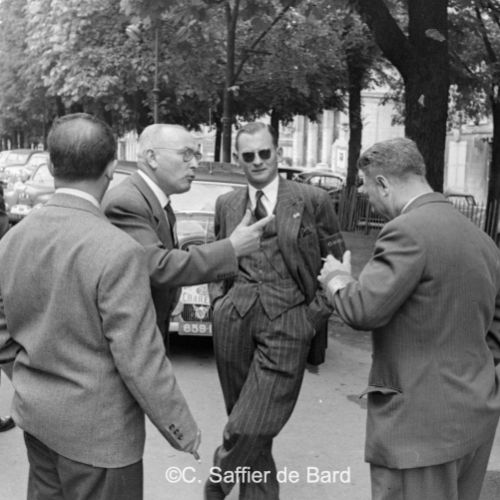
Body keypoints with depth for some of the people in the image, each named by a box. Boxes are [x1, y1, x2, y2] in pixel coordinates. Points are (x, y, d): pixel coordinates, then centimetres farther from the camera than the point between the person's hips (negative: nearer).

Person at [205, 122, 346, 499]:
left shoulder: (313, 200, 2)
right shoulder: (226, 204, 13)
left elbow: (337, 260, 6)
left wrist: (317, 312, -2)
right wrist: (218, 298, 10)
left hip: (287, 324, -3)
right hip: (233, 322, 4)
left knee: (252, 426, -10)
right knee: (246, 425, 10)